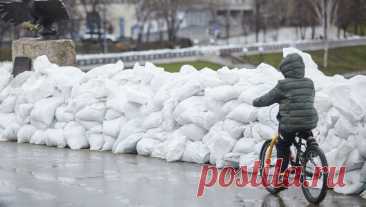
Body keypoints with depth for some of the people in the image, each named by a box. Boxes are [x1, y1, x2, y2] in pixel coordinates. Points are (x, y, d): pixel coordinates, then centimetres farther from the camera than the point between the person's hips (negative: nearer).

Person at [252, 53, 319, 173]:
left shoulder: (283, 85, -10)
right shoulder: (309, 84, 5)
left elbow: (267, 99, -1)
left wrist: (255, 102, 18)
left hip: (289, 124, -4)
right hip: (309, 122, 4)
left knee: (282, 147, 15)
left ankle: (281, 174, 15)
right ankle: (309, 138, 15)